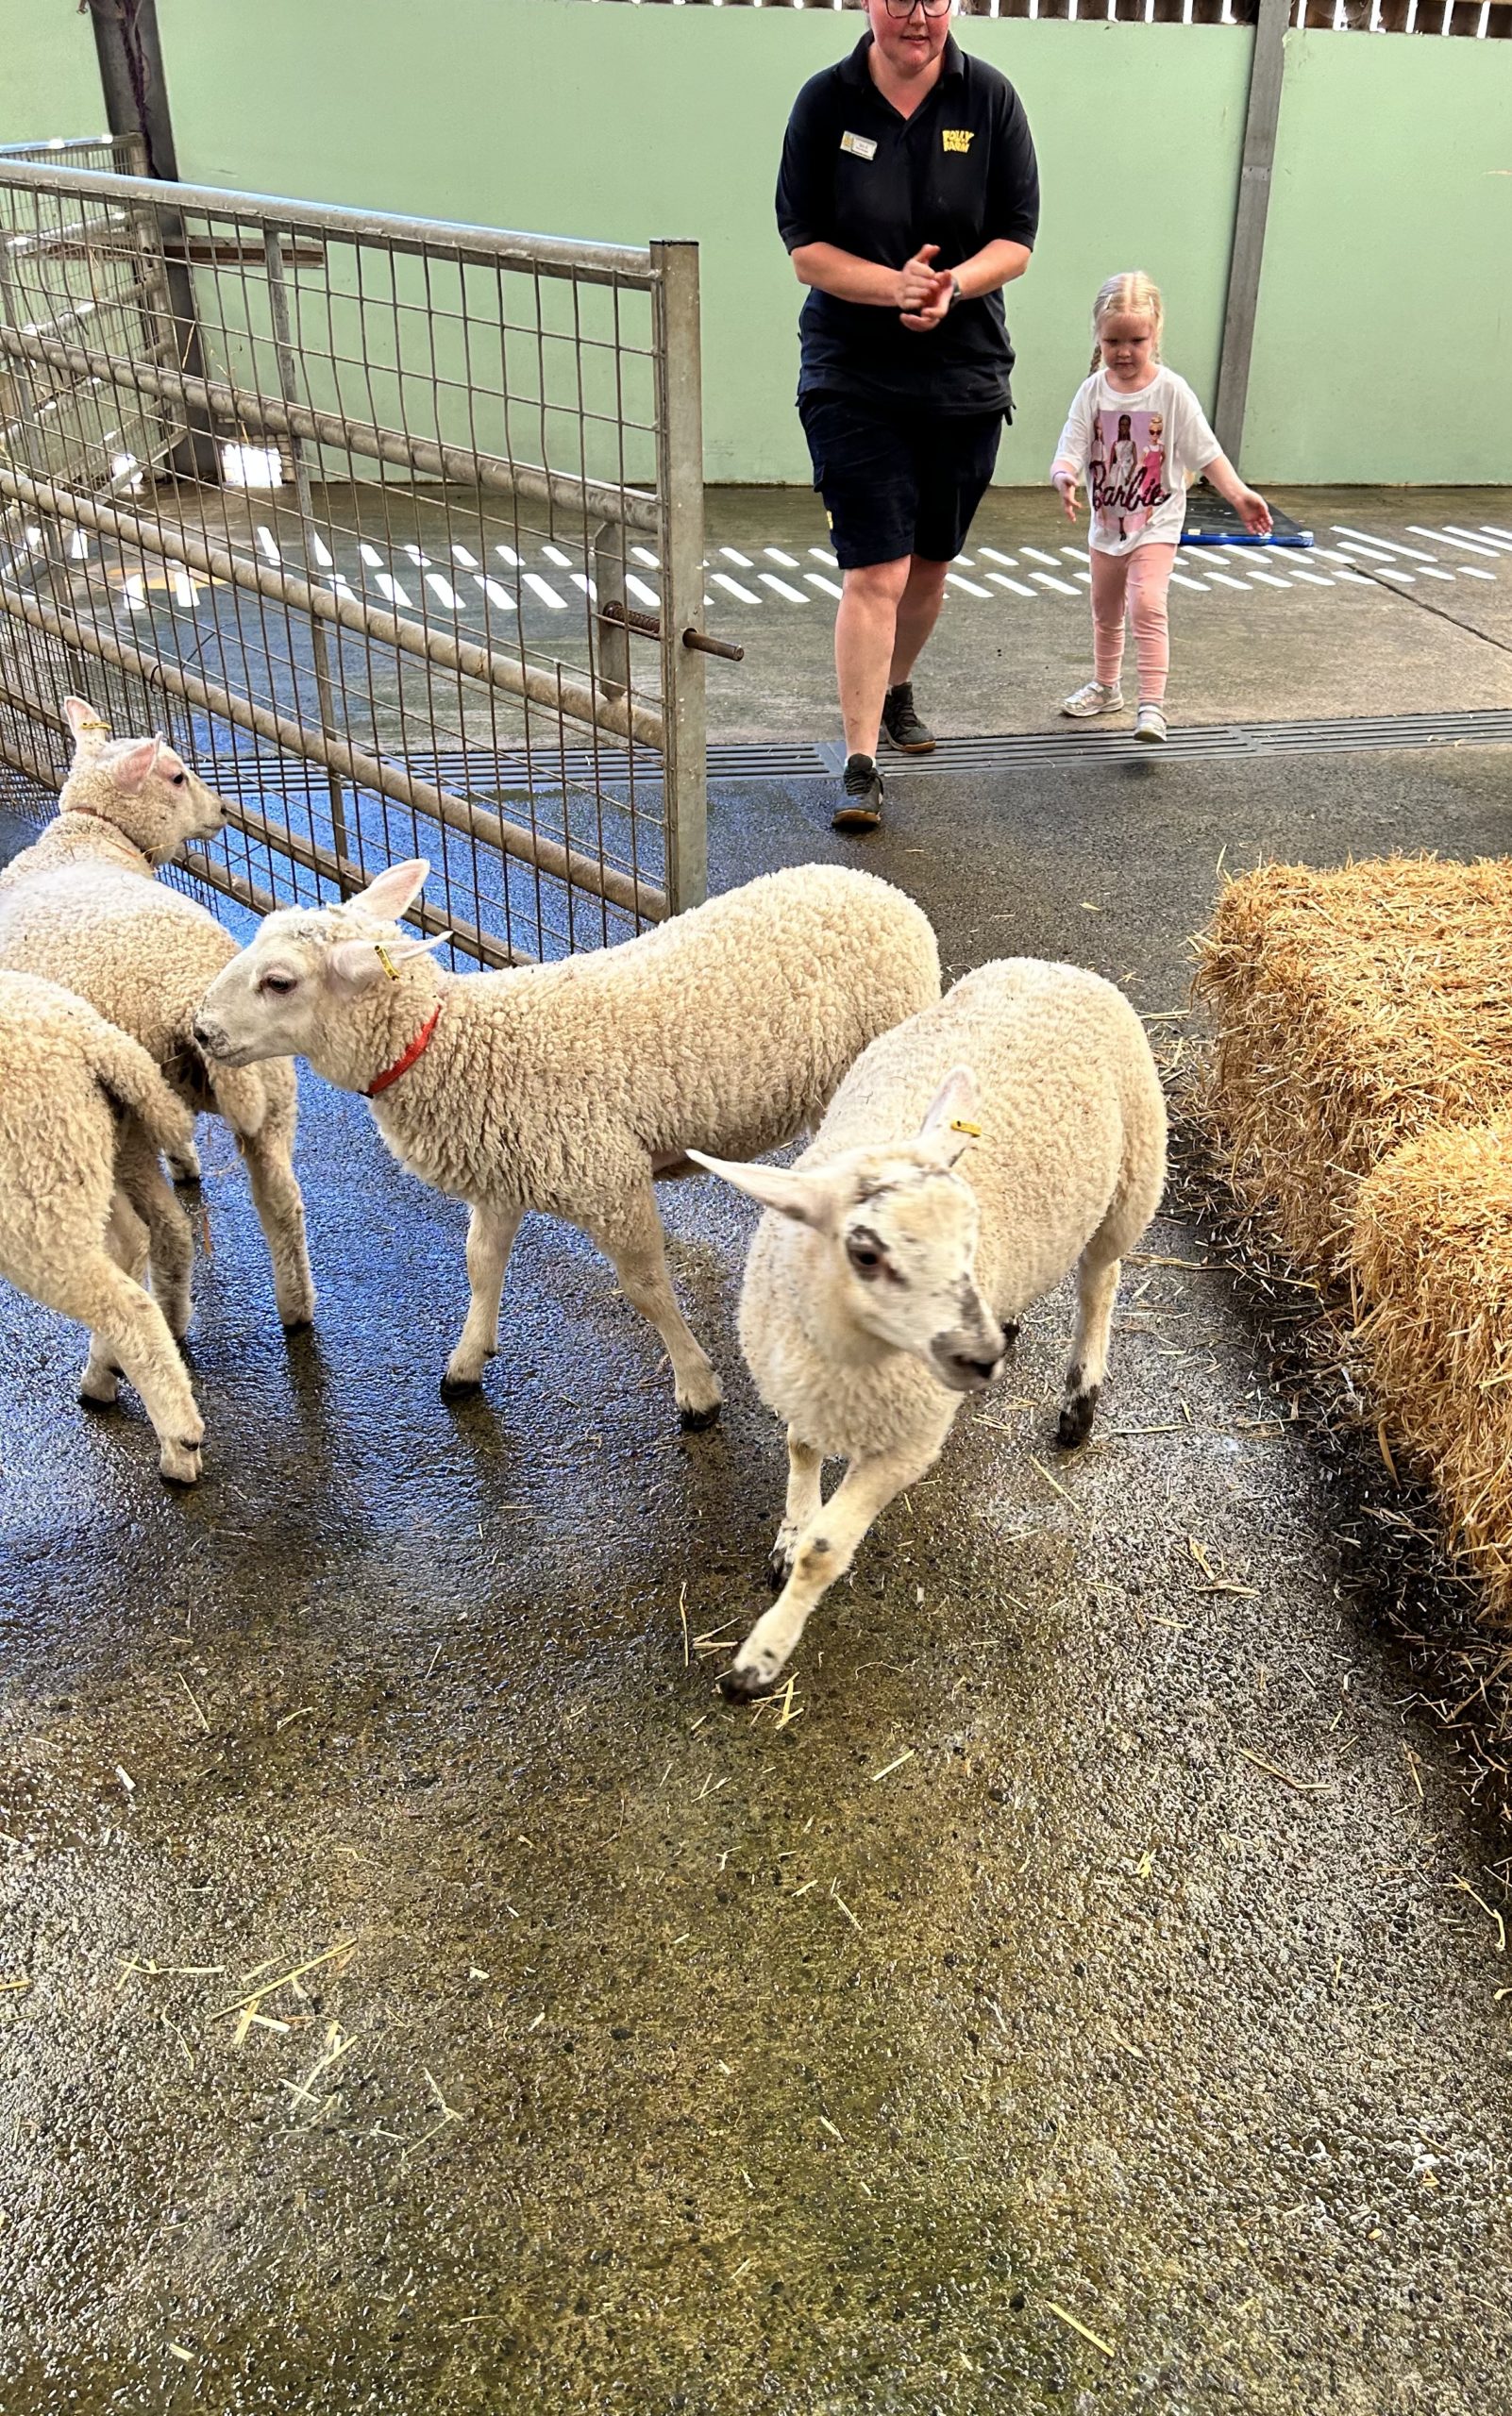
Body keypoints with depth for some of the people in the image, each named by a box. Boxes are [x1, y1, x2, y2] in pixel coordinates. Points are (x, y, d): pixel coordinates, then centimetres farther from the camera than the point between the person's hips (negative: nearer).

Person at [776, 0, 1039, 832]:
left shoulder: (990, 97, 1)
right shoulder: (827, 99, -3)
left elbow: (1016, 241, 0)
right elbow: (806, 249, -5)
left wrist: (953, 284, -21)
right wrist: (894, 285, -21)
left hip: (966, 377, 3)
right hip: (853, 379, -3)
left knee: (930, 565, 15)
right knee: (873, 573, -12)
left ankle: (896, 688, 42)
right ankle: (861, 764, -8)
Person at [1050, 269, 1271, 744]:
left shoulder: (1172, 391, -13)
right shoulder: (1092, 392, -8)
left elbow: (1206, 452, -11)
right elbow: (1069, 451, -15)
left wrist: (1238, 494, -24)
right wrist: (1063, 476, -39)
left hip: (1156, 522, -4)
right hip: (1107, 522, 4)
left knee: (1147, 605, -22)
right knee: (1105, 611, 20)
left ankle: (1152, 705, -22)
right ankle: (1106, 687, 42)